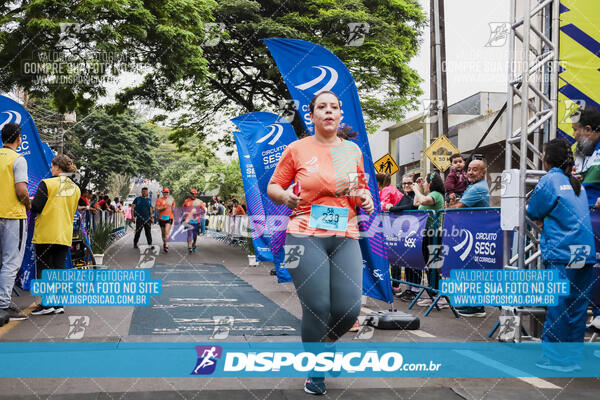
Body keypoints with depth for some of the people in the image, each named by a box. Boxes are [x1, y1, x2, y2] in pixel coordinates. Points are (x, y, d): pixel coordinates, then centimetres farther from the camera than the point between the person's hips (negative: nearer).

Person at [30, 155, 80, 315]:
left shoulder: (47, 183, -10)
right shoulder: (76, 188, 8)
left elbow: (36, 208, -11)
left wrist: (31, 201, 9)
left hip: (46, 234, -5)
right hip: (65, 234, 5)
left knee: (43, 268, 2)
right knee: (59, 269, 9)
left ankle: (47, 304, 0)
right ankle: (59, 304, 10)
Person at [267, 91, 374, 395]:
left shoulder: (353, 150, 12)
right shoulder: (297, 149, 3)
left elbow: (361, 188, 24)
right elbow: (273, 187, 8)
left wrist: (365, 198, 2)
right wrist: (284, 196, -14)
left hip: (345, 238, 3)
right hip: (305, 236, -3)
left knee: (349, 309, -5)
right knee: (316, 308, -6)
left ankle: (325, 342, 31)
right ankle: (314, 368, 22)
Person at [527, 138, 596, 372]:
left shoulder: (549, 180, -5)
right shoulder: (577, 184, 15)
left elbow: (533, 212, 1)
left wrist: (542, 221, 20)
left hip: (561, 254, -6)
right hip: (585, 253, 7)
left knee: (557, 306, 0)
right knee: (577, 307, 10)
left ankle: (553, 358, 7)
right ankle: (573, 357, 18)